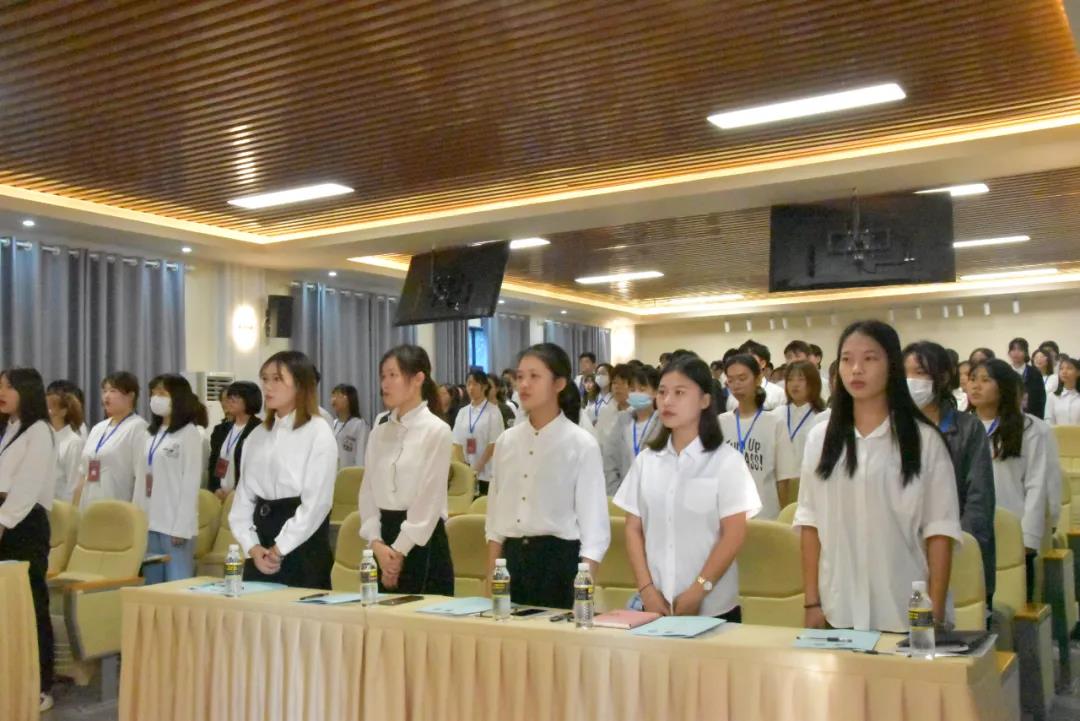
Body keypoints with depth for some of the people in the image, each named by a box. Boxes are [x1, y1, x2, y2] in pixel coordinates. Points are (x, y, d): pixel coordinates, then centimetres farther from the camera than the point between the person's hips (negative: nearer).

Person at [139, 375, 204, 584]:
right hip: (150, 522, 7)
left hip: (175, 524, -7)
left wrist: (181, 527, -14)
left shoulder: (189, 433, -5)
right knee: (152, 587, 11)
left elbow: (191, 483, -10)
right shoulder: (151, 434, 16)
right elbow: (142, 478, 15)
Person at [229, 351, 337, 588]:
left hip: (302, 550, -5)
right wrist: (252, 547, -6)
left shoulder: (318, 432, -6)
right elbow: (243, 497, 9)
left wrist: (279, 549, -12)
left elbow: (317, 502, -12)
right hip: (260, 552, 5)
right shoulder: (257, 436, 12)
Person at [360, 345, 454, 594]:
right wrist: (377, 543, -7)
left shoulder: (437, 431, -7)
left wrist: (399, 551, -11)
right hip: (384, 541, 5)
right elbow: (367, 492, 7)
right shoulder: (379, 433, 10)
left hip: (422, 542, -5)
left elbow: (430, 500, -11)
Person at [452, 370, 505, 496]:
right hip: (466, 471, 4)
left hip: (486, 472, -4)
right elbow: (457, 443, 7)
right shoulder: (462, 412, 10)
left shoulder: (493, 411, -4)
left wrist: (477, 468, -12)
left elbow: (494, 444, -8)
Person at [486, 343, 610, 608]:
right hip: (512, 558, 4)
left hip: (560, 558, -4)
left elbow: (593, 520, -7)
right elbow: (497, 510, 11)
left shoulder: (582, 443, -7)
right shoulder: (507, 441, 6)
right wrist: (491, 578, 7)